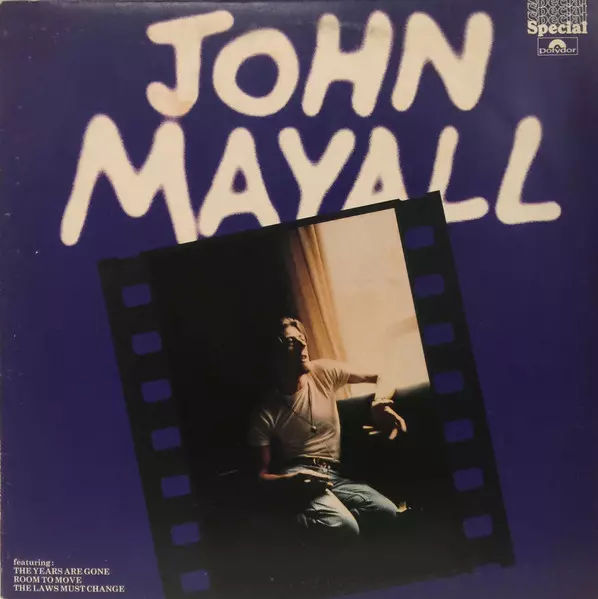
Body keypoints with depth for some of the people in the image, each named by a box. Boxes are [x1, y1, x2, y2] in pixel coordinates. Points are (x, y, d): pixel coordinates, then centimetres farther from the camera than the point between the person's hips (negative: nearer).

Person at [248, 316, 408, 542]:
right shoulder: (266, 412, -3)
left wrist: (381, 404, -10)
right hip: (296, 475, -5)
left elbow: (379, 377, 13)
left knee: (388, 512, -25)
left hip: (334, 475, 5)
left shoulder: (324, 372, 5)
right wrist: (290, 481, -25)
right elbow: (261, 474, -2)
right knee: (345, 527, -35)